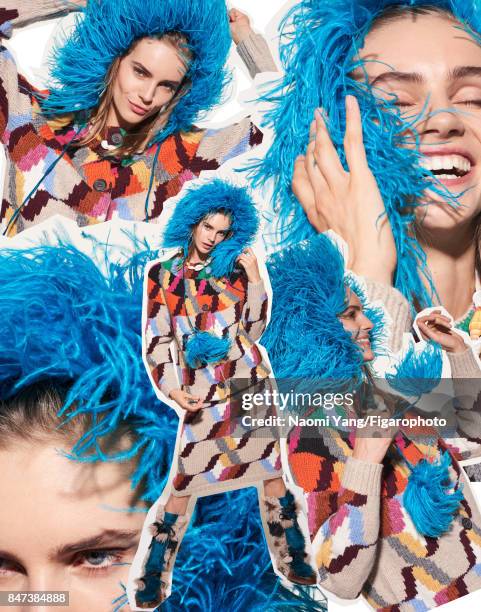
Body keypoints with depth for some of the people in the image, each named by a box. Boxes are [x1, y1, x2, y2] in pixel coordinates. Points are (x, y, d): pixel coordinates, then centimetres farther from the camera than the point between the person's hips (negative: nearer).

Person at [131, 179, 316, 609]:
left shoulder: (234, 270, 6)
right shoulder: (162, 275, 4)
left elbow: (255, 330, 1)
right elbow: (157, 341, 3)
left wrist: (254, 278, -7)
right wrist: (171, 387, -9)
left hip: (251, 381, 2)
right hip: (202, 392, -2)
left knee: (271, 468, 9)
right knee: (185, 482, -1)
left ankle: (293, 560, 26)